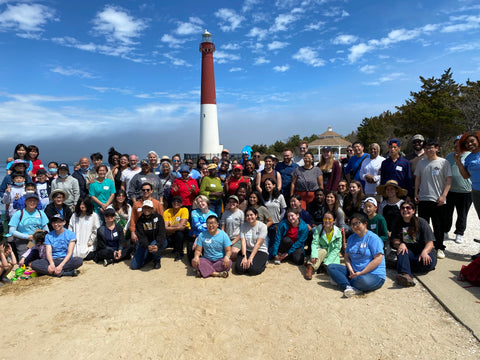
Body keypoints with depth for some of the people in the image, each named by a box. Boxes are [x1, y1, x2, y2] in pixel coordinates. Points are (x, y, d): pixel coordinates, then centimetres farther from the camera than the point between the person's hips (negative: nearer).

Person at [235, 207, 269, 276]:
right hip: (247, 250, 3)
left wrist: (251, 258, -23)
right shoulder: (243, 226, 0)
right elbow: (243, 242, -9)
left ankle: (263, 263, 4)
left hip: (260, 251, -2)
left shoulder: (262, 226, -9)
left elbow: (258, 243, -16)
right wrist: (244, 257, -22)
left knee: (253, 270, -26)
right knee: (239, 269, -21)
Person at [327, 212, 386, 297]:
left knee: (363, 280, -41)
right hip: (354, 272, 7)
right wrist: (351, 270, -7)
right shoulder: (351, 238, 14)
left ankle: (340, 281, -13)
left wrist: (361, 273, -18)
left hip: (374, 275, -6)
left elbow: (378, 259, -16)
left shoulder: (373, 238, -8)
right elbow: (347, 256, 13)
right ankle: (351, 288, -27)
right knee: (331, 267, -10)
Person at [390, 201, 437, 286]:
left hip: (425, 251, -1)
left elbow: (430, 243, -10)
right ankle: (406, 275, -55)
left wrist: (424, 252, -33)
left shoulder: (421, 222, -3)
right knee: (402, 249, -33)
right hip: (408, 253, 2)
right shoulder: (398, 224, 7)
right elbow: (395, 241, 0)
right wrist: (400, 244, -26)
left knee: (430, 262, -35)